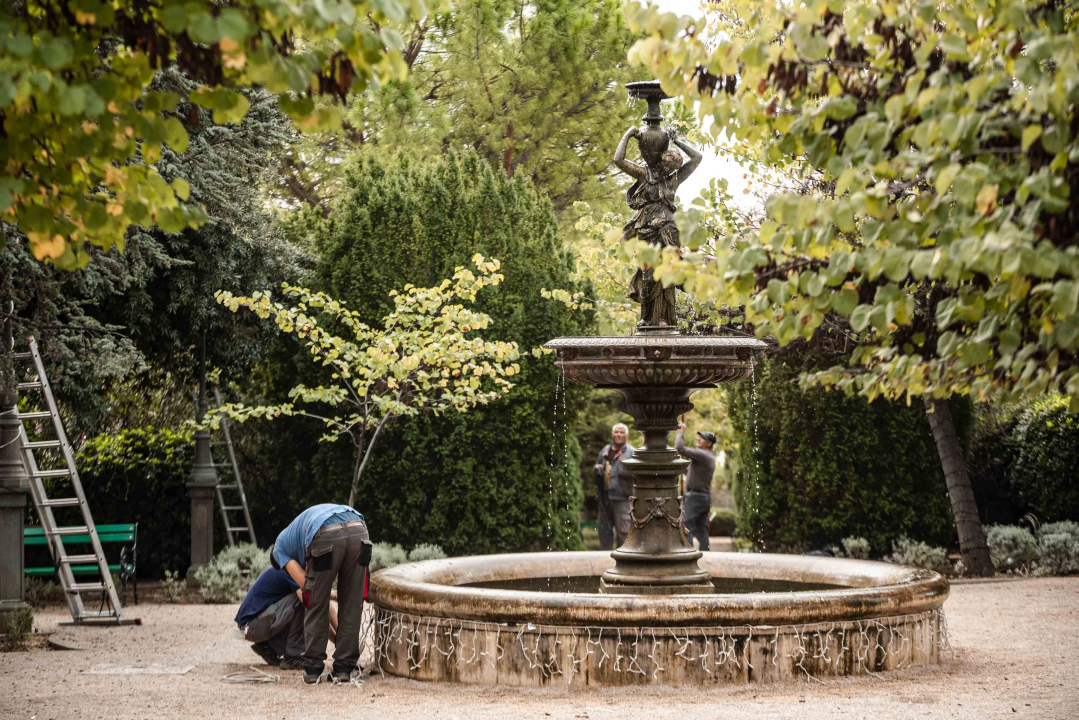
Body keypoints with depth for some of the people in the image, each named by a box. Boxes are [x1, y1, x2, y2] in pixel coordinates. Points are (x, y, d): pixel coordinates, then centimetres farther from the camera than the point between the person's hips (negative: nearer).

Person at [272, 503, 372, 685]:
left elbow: (304, 583, 18)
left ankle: (312, 669, 19)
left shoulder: (280, 548, 30)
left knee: (316, 604, 14)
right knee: (351, 605, 15)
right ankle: (343, 668, 17)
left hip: (327, 538, -4)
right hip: (358, 530, 4)